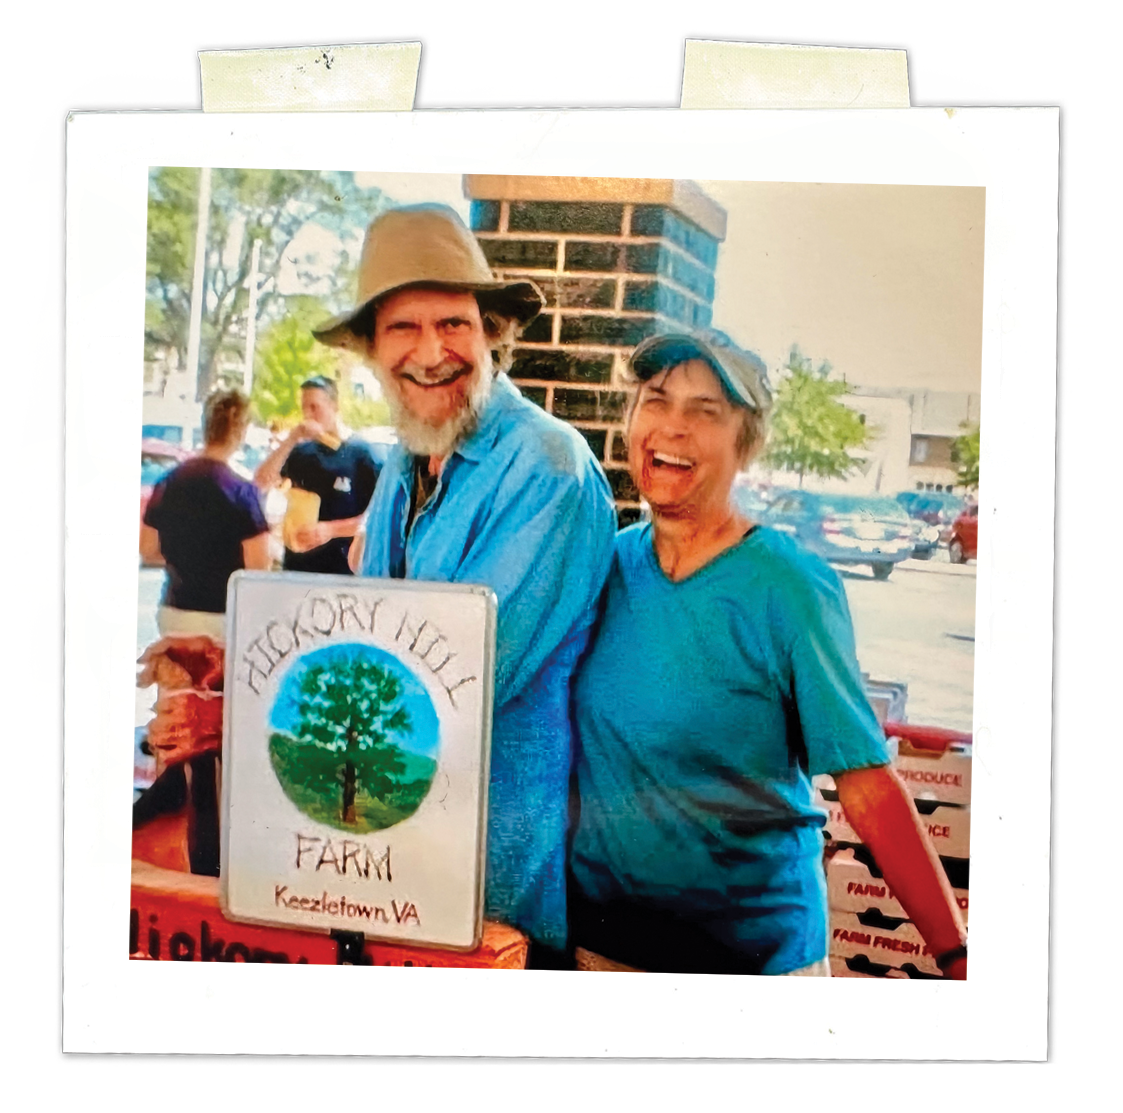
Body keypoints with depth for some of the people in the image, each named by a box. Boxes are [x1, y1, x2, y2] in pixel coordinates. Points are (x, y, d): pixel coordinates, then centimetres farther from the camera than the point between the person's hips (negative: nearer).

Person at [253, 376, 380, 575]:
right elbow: (261, 482, -4)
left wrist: (330, 530, -17)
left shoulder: (360, 453, -5)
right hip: (296, 565, 4)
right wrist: (291, 440, -9)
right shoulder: (300, 451, 9)